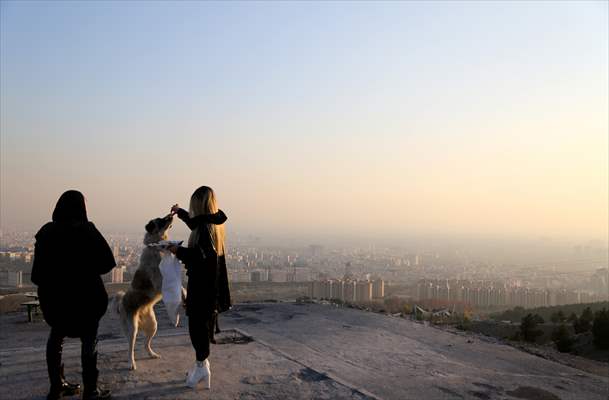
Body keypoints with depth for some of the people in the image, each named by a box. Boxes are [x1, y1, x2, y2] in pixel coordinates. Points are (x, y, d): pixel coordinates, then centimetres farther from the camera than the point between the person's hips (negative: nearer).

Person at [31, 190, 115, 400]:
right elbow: (107, 262, -16)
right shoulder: (86, 230, -15)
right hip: (84, 295, -4)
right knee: (89, 339, 9)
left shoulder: (46, 232, -4)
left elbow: (37, 271, -1)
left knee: (56, 337, 21)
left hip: (52, 294, 4)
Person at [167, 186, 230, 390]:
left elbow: (201, 256, -28)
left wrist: (178, 251, -15)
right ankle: (202, 363, 26)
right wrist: (180, 212, 44)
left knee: (198, 324, 0)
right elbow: (196, 223, 32)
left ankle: (202, 365, 9)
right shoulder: (214, 223, 9)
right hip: (211, 283, 9)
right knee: (204, 323, 16)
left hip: (202, 283, -9)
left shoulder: (205, 227, -19)